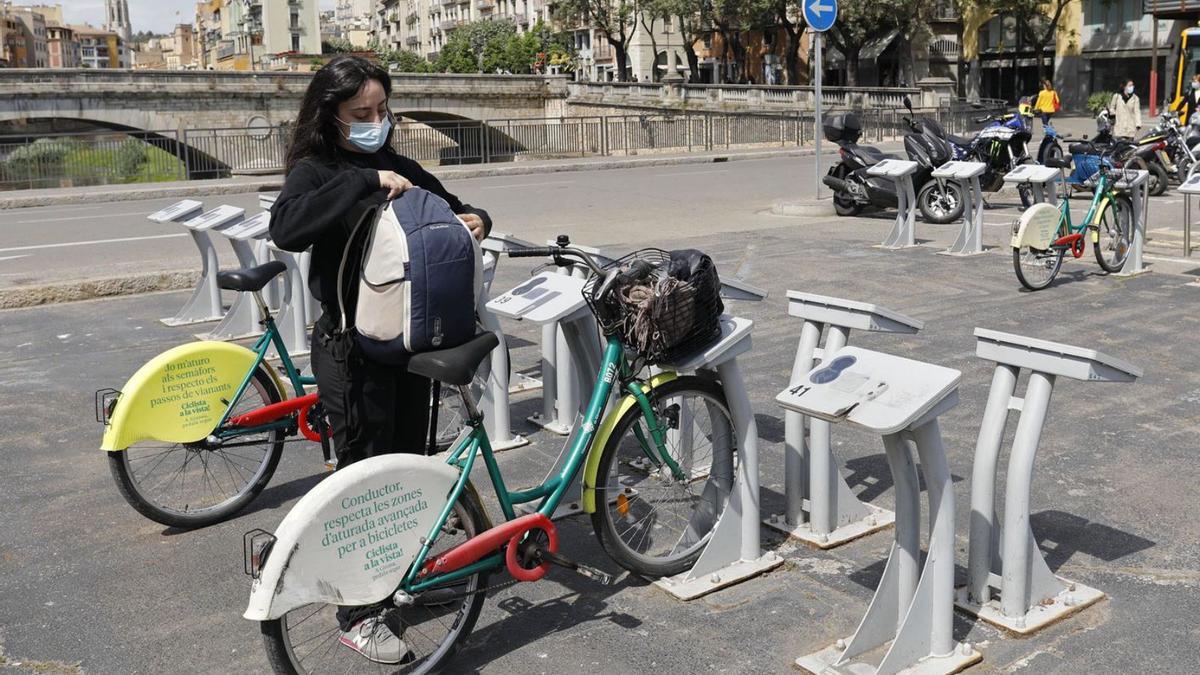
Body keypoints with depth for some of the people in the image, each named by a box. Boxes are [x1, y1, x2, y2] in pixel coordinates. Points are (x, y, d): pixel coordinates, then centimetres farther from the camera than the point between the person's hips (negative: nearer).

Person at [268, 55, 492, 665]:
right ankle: (357, 616, 14)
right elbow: (286, 227, -31)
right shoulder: (315, 170, -9)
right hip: (352, 347, -6)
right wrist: (367, 181, -31)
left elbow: (451, 210, 21)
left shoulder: (400, 168, 9)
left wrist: (474, 219, -3)